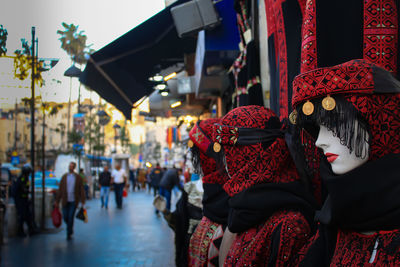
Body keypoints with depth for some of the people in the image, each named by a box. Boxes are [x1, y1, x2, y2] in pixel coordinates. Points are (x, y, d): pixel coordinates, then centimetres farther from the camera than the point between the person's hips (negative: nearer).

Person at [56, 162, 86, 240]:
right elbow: (60, 189, 4)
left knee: (70, 217, -3)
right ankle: (70, 228, 33)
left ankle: (69, 234, 9)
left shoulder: (78, 177, 0)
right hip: (65, 201, 2)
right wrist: (57, 200, 3)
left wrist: (82, 200, -4)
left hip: (73, 201, -2)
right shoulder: (64, 177, 4)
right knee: (65, 217, 4)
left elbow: (81, 189, 0)